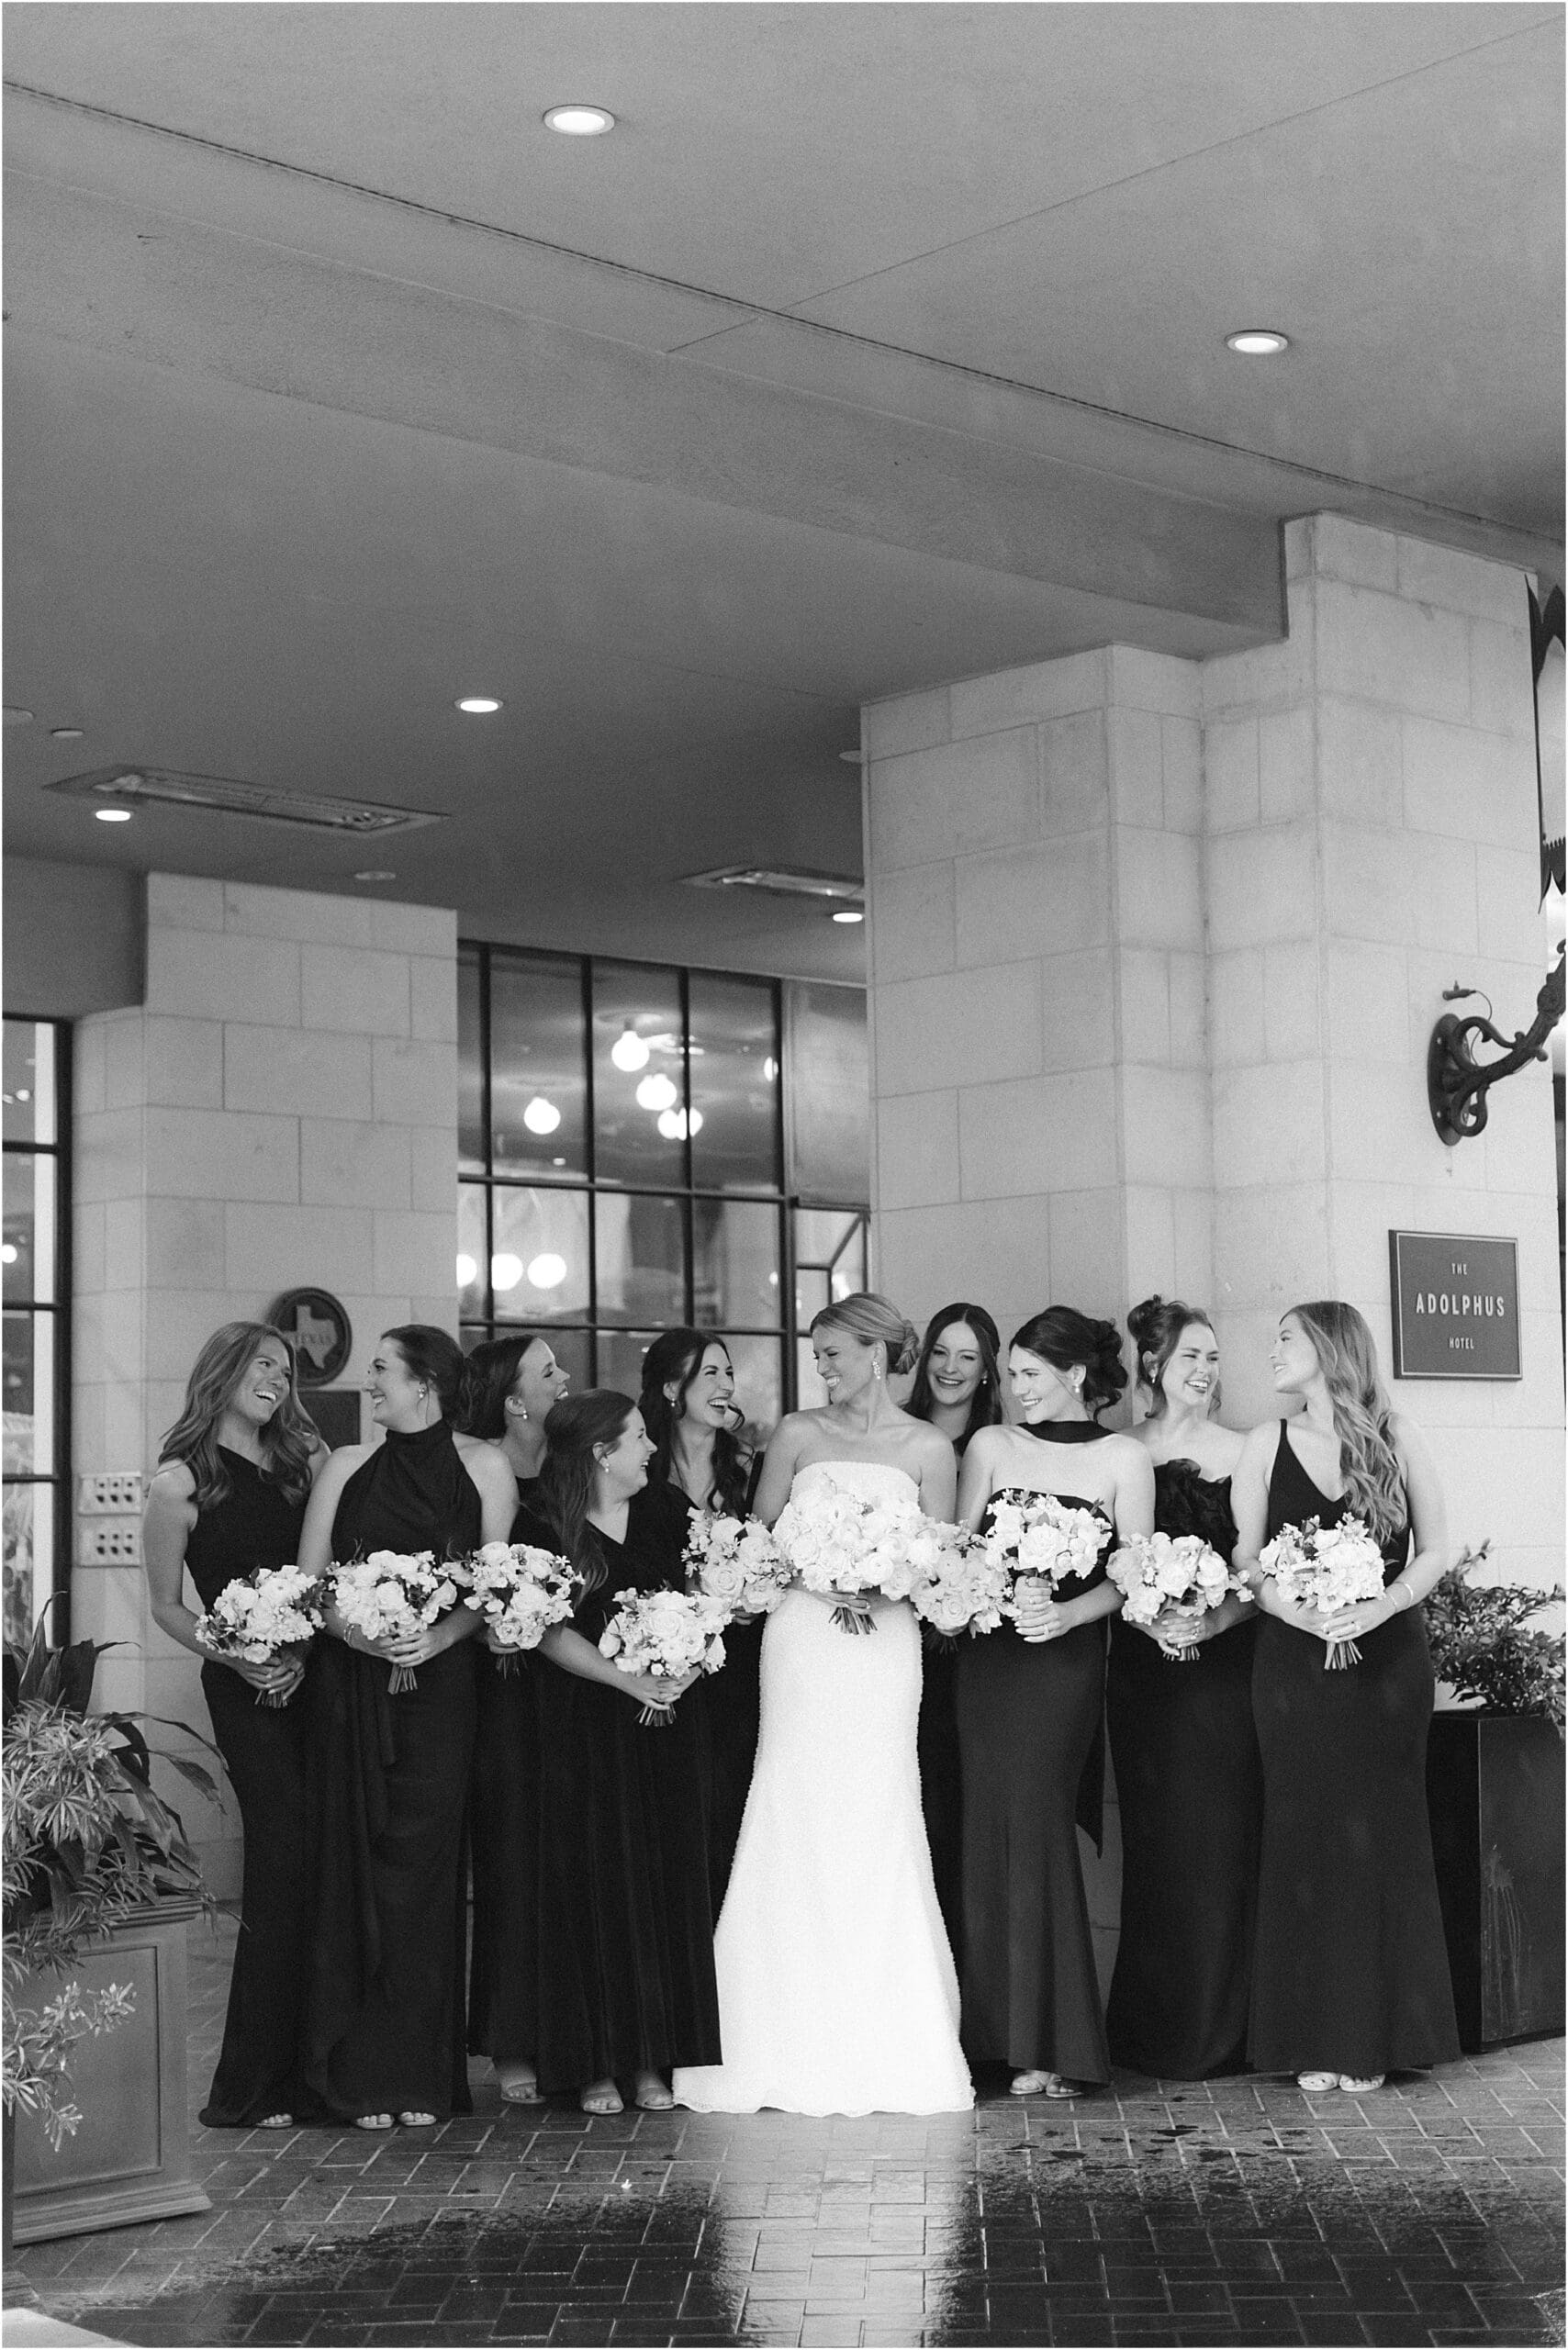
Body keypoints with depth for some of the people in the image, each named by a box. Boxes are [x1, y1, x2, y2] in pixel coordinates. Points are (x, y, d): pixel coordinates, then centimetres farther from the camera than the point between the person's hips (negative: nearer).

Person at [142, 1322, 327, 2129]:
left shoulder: (303, 1461, 12)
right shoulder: (180, 1481, 0)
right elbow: (166, 1606, 3)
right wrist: (240, 1660, -10)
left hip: (318, 1675, 4)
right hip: (247, 1690, -4)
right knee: (286, 1858, -12)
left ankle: (310, 2070, 7)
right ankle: (252, 2086, -4)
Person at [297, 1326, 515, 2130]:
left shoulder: (482, 1466, 6)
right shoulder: (347, 1466, 11)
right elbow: (307, 1580, 7)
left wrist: (440, 1635, -16)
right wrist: (355, 1630, -11)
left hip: (440, 1680, -2)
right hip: (350, 1683, 2)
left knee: (421, 1866, -4)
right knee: (354, 1860, -1)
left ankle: (419, 2073, 2)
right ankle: (360, 2080, 3)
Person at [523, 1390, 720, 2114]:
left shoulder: (663, 1513, 9)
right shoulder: (545, 1528, -6)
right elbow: (551, 1634, -10)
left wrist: (685, 1662, -9)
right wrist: (633, 1682, -19)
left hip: (663, 1727, 4)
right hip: (584, 1725, -4)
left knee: (666, 1880, 4)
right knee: (595, 1885, -2)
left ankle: (651, 2060, 11)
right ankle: (595, 2064, 5)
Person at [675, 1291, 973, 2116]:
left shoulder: (928, 1449, 6)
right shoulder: (798, 1434, 8)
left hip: (884, 1642, 0)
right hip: (803, 1638, 1)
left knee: (876, 1823, -3)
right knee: (797, 1827, -3)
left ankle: (884, 2044, 5)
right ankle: (798, 2044, 3)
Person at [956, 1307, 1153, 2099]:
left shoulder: (1124, 1460, 4)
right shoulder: (991, 1446, 11)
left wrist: (1064, 1613, -16)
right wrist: (1006, 1592, -15)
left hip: (1067, 1660, -3)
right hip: (989, 1656, 3)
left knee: (1034, 1823, -8)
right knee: (993, 1826, 0)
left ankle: (1046, 2044, -1)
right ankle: (1002, 2033, 8)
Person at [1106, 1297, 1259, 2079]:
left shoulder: (1241, 1455, 3)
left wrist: (1216, 1618, -16)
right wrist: (1143, 1616, -14)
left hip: (1225, 1662, 0)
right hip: (1143, 1664, 0)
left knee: (1221, 1839, -1)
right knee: (1154, 1845, 3)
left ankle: (1218, 2029, 10)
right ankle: (1154, 2032, 12)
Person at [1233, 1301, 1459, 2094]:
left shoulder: (1397, 1436, 2)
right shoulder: (1267, 1443, 6)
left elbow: (1435, 1551, 2)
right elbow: (1246, 1560, 2)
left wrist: (1379, 1606, -15)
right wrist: (1296, 1609, -16)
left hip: (1387, 1655, -1)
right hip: (1294, 1662, 1)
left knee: (1381, 1835, 1)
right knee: (1304, 1836, 0)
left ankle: (1374, 2037, 9)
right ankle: (1314, 2040, 6)